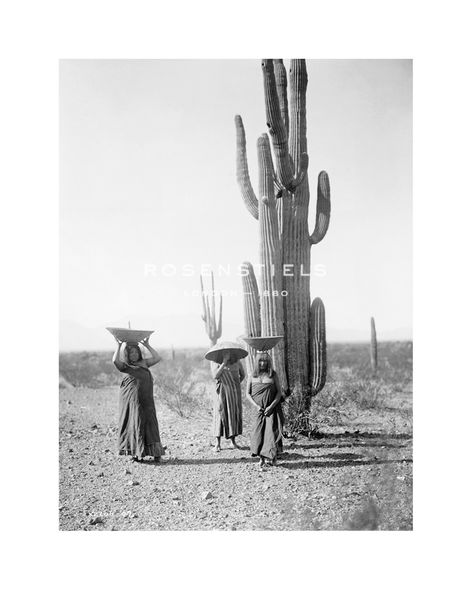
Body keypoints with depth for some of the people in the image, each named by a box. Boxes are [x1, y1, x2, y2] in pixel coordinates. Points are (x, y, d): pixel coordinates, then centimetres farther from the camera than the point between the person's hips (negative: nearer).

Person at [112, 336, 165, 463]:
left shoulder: (144, 363, 16)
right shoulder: (125, 366, 3)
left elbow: (157, 358, 10)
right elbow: (115, 361, -15)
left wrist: (147, 345, 11)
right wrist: (119, 346, -10)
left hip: (146, 400, 4)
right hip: (132, 400, -4)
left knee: (150, 423, 2)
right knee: (135, 423, -1)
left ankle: (155, 453, 5)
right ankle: (135, 453, 6)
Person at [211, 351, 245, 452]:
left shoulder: (237, 362, 1)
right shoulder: (215, 362, -5)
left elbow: (243, 375, 17)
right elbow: (215, 376, -21)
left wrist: (236, 384, 6)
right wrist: (224, 362, -22)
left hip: (234, 393, 2)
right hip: (222, 392, -2)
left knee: (235, 415, 5)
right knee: (220, 415, -3)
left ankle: (233, 441, 16)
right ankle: (218, 443, 2)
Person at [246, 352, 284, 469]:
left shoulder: (273, 375, 2)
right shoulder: (252, 376, 6)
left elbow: (279, 392, 0)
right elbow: (248, 393, 6)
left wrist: (271, 406, -11)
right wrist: (256, 406, -7)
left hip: (272, 409, -1)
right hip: (259, 410, 1)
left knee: (271, 431, -10)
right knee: (258, 432, -8)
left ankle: (273, 456, 5)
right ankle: (261, 459, -1)